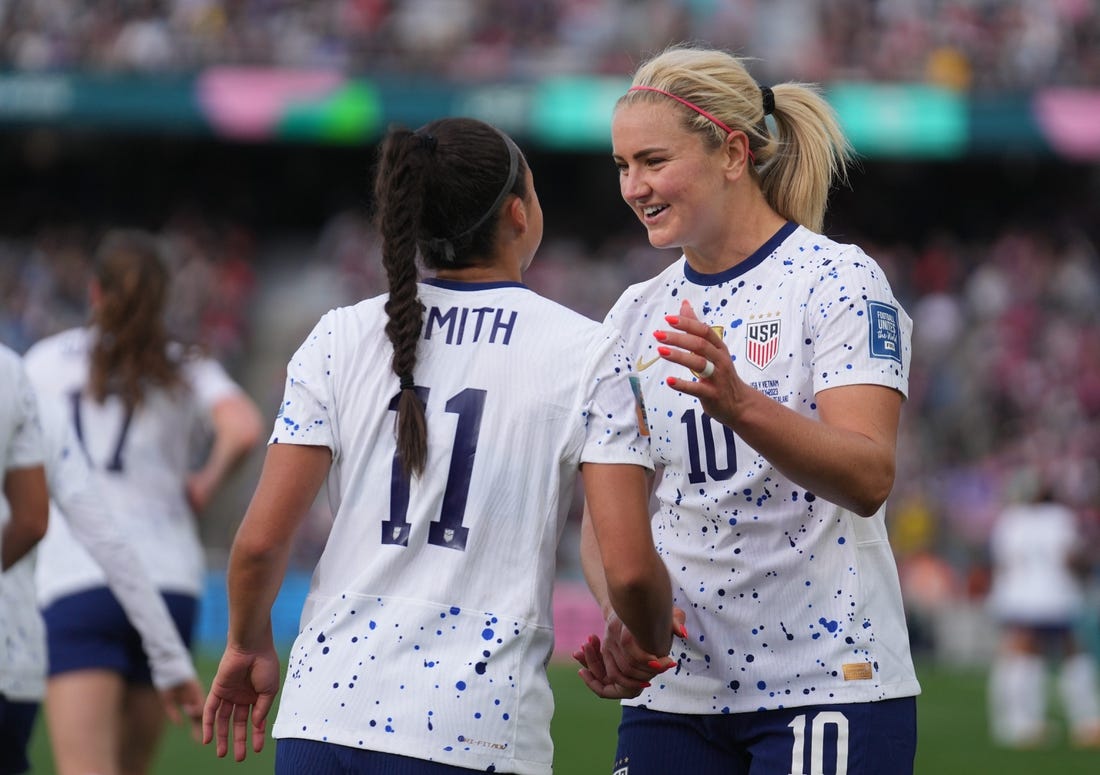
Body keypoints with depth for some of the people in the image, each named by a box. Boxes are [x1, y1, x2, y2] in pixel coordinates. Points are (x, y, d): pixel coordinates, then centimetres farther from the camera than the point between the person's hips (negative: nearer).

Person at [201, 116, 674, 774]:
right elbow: (630, 570, -8)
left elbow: (261, 540, 1)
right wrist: (652, 643, 14)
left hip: (329, 705, 3)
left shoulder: (341, 338, 5)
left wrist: (249, 646, 20)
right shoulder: (588, 354, -1)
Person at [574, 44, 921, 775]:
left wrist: (739, 405, -36)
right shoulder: (635, 316, 11)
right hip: (674, 694, 5)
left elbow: (868, 480, -20)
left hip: (827, 685, -5)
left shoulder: (837, 278, -6)